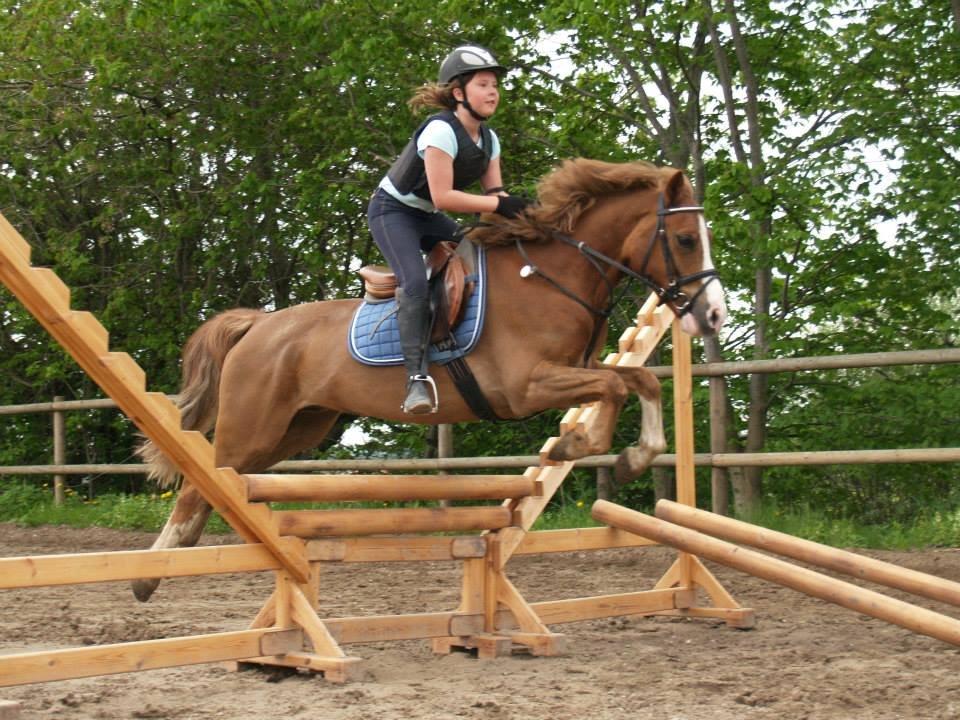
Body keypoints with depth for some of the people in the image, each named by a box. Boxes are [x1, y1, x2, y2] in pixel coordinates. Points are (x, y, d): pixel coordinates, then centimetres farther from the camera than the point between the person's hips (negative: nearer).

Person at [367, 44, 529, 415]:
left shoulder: (488, 139, 1)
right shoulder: (441, 130, -25)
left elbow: (494, 193, -2)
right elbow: (442, 196, -31)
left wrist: (519, 210, -23)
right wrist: (498, 205, -31)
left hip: (426, 217, 9)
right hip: (392, 210, -9)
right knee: (415, 282, -28)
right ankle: (417, 376, -35)